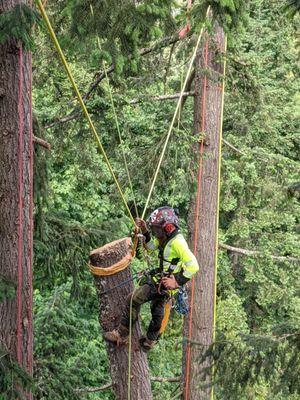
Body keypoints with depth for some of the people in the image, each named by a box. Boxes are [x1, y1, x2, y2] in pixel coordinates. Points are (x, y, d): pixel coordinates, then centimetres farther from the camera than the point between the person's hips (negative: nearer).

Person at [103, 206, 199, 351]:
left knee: (133, 299, -10)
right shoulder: (166, 237, 2)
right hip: (160, 279, 10)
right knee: (157, 311, 27)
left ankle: (121, 335, -3)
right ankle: (150, 341, 46)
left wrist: (177, 282, -31)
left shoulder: (177, 242, -27)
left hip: (165, 282, -10)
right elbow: (151, 246, 18)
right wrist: (145, 231, 4)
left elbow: (193, 266, -33)